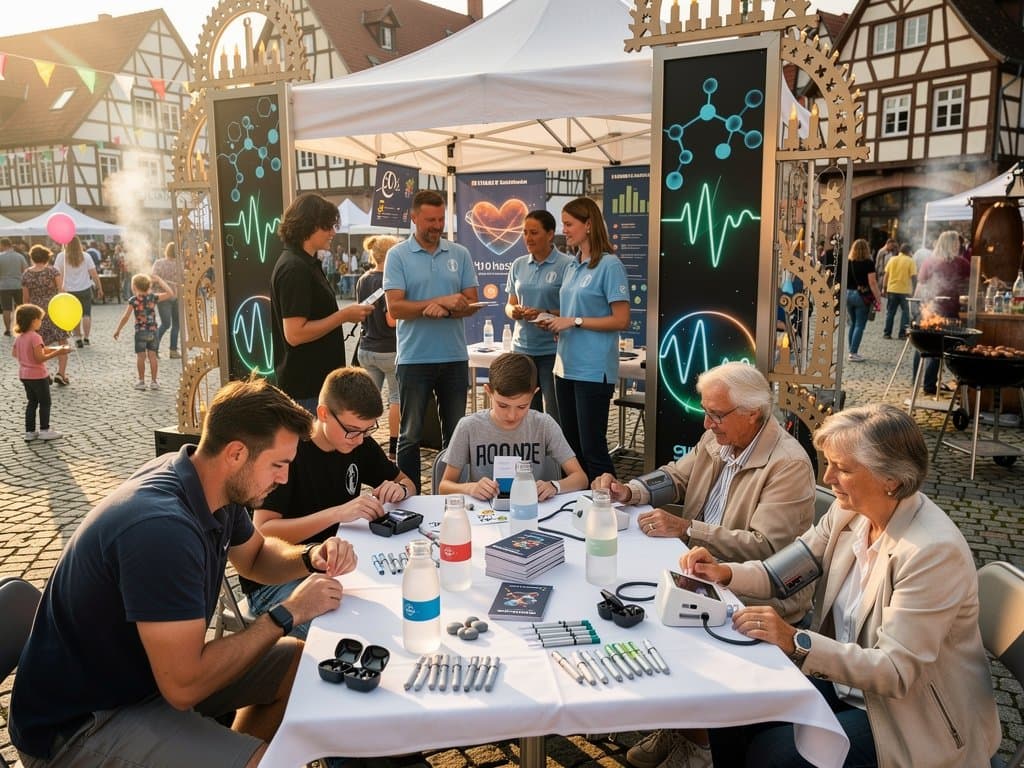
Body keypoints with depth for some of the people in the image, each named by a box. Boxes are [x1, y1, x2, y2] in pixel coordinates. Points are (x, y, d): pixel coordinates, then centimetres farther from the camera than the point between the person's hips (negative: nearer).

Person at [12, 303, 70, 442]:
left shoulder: (19, 337, 5)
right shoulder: (35, 337, -21)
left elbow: (14, 353, 16)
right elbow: (40, 359, -24)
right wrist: (57, 352, -23)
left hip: (24, 375, 8)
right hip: (38, 375, -8)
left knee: (32, 402, 16)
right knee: (45, 402, 5)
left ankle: (29, 432, 18)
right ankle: (44, 430, 9)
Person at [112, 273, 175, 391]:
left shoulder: (133, 300, -9)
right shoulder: (153, 297, -3)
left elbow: (125, 317, -8)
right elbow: (170, 294, 2)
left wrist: (118, 329, 2)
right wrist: (159, 281, 5)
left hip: (140, 332, -3)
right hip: (153, 331, 3)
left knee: (140, 356, 4)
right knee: (152, 355, 7)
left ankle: (141, 381, 8)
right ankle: (153, 381, 10)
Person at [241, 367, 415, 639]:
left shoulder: (360, 443, 3)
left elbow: (406, 482, 17)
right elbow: (262, 532, -23)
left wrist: (399, 489, -8)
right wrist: (338, 513, -32)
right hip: (277, 581, -7)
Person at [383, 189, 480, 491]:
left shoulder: (459, 254, 6)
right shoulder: (397, 255, -2)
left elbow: (471, 304, 1)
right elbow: (395, 307, -12)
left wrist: (444, 310, -18)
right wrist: (441, 300, -18)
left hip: (455, 357, 3)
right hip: (414, 358, -3)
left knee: (456, 433, 11)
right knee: (411, 435, 6)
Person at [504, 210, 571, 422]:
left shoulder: (566, 265, -8)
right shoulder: (518, 265, 9)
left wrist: (545, 314, -22)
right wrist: (513, 311, -7)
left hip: (552, 350, -5)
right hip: (522, 347, 5)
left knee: (553, 415, -2)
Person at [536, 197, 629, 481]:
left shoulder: (610, 265, -9)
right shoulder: (571, 266, 14)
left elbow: (621, 320, -13)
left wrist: (575, 321, -15)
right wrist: (554, 323, 3)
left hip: (593, 370, -8)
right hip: (566, 366, 8)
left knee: (592, 448, -3)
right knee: (571, 446, 14)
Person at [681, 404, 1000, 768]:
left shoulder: (934, 551, -28)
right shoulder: (849, 511, -6)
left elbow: (896, 671, -28)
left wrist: (797, 642, -37)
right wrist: (725, 573, -15)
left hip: (913, 717, -6)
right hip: (845, 680, 7)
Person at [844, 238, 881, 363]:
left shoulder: (848, 262, 3)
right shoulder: (868, 263, -9)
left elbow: (844, 280, 8)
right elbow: (872, 283, -12)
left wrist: (845, 295, 16)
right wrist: (878, 298, -7)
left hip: (848, 295, 5)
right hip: (862, 296, -5)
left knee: (852, 324, 14)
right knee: (860, 325, 0)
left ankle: (852, 351, 18)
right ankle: (853, 353, -4)